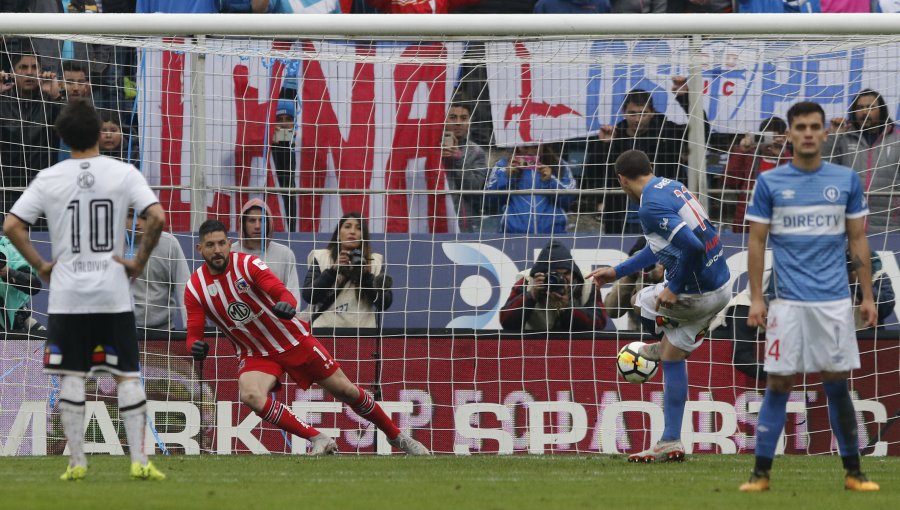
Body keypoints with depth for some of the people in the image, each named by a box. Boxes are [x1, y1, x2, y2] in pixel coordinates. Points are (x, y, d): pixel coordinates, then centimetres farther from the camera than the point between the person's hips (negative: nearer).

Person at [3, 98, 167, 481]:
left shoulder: (49, 179, -1)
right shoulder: (123, 174, -4)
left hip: (66, 294, 0)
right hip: (113, 292, 0)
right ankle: (139, 460, -1)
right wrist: (140, 261, -4)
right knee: (128, 375, 5)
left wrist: (40, 265, 3)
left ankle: (76, 462, 3)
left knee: (71, 376, 6)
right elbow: (157, 218, -15)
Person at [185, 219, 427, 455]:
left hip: (293, 339, -1)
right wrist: (196, 346, -33)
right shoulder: (194, 288, -9)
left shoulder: (248, 264, -16)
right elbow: (194, 335, -9)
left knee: (345, 390, 3)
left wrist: (287, 305, -51)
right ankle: (318, 440, -20)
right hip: (255, 354, 1)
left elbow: (284, 293, -27)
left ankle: (396, 436, 26)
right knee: (250, 396, -31)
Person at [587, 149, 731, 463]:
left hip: (698, 294, -9)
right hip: (721, 286, 9)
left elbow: (692, 246, -32)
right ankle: (671, 443, 22)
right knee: (672, 357, 18)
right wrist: (617, 272, 30)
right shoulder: (672, 187, 11)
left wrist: (674, 289, -19)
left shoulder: (651, 206, -21)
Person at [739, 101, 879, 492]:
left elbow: (858, 240, 9)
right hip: (788, 302, -1)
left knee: (837, 386, 5)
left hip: (834, 301, 1)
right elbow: (756, 242, 3)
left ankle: (853, 472, 12)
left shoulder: (847, 180, 5)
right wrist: (756, 299, -3)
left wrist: (868, 296, 5)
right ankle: (761, 472, 4)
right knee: (778, 385, -1)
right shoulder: (770, 182, 1)